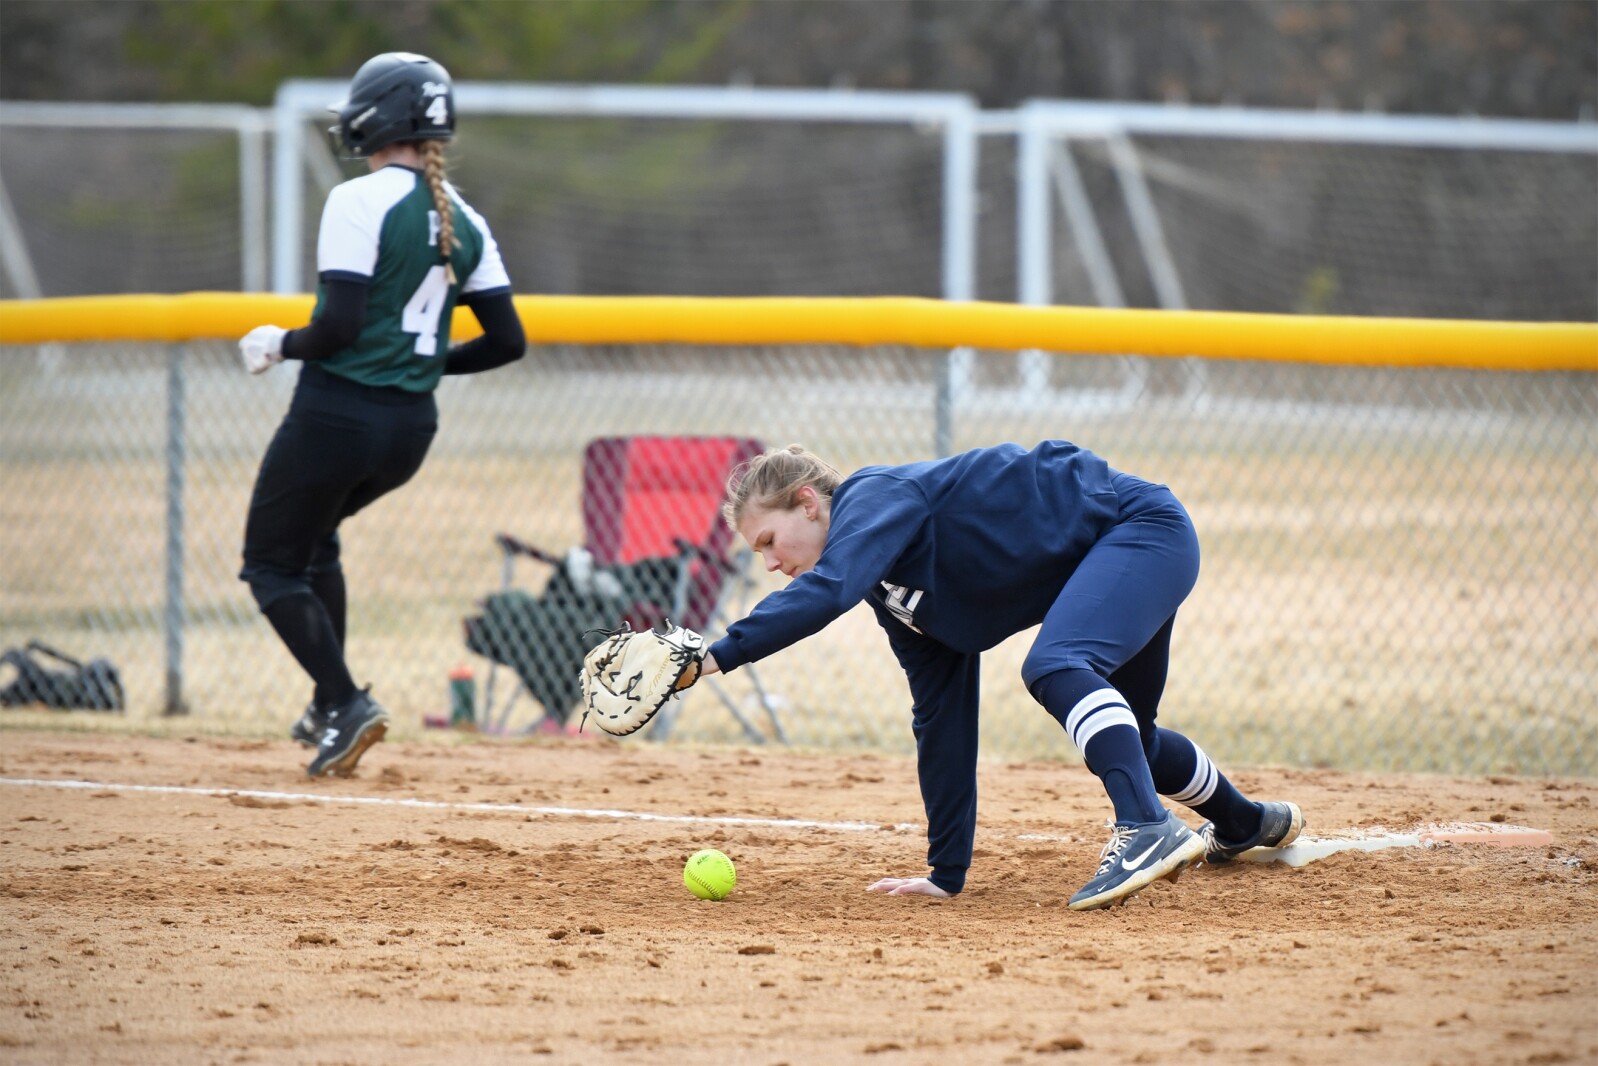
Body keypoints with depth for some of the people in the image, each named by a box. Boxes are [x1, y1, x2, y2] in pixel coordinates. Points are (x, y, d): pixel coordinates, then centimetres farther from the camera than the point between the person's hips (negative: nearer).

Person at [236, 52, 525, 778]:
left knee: (272, 562, 8)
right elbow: (507, 342, 6)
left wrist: (281, 345, -2)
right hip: (412, 426, 7)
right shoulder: (463, 221, 7)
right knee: (313, 537, 30)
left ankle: (345, 704, -9)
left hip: (338, 412, -7)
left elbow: (339, 326, -21)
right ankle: (330, 706, 24)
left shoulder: (359, 202, -14)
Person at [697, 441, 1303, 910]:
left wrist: (716, 656, -46)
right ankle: (1245, 823, 53)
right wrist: (947, 873, 9)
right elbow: (942, 719, 10)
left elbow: (826, 591, -39)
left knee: (1055, 668, -33)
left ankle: (1147, 829, -48)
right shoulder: (892, 592, 9)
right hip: (1103, 566, 10)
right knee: (1124, 744, 26)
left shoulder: (874, 497, -18)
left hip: (1143, 524, -10)